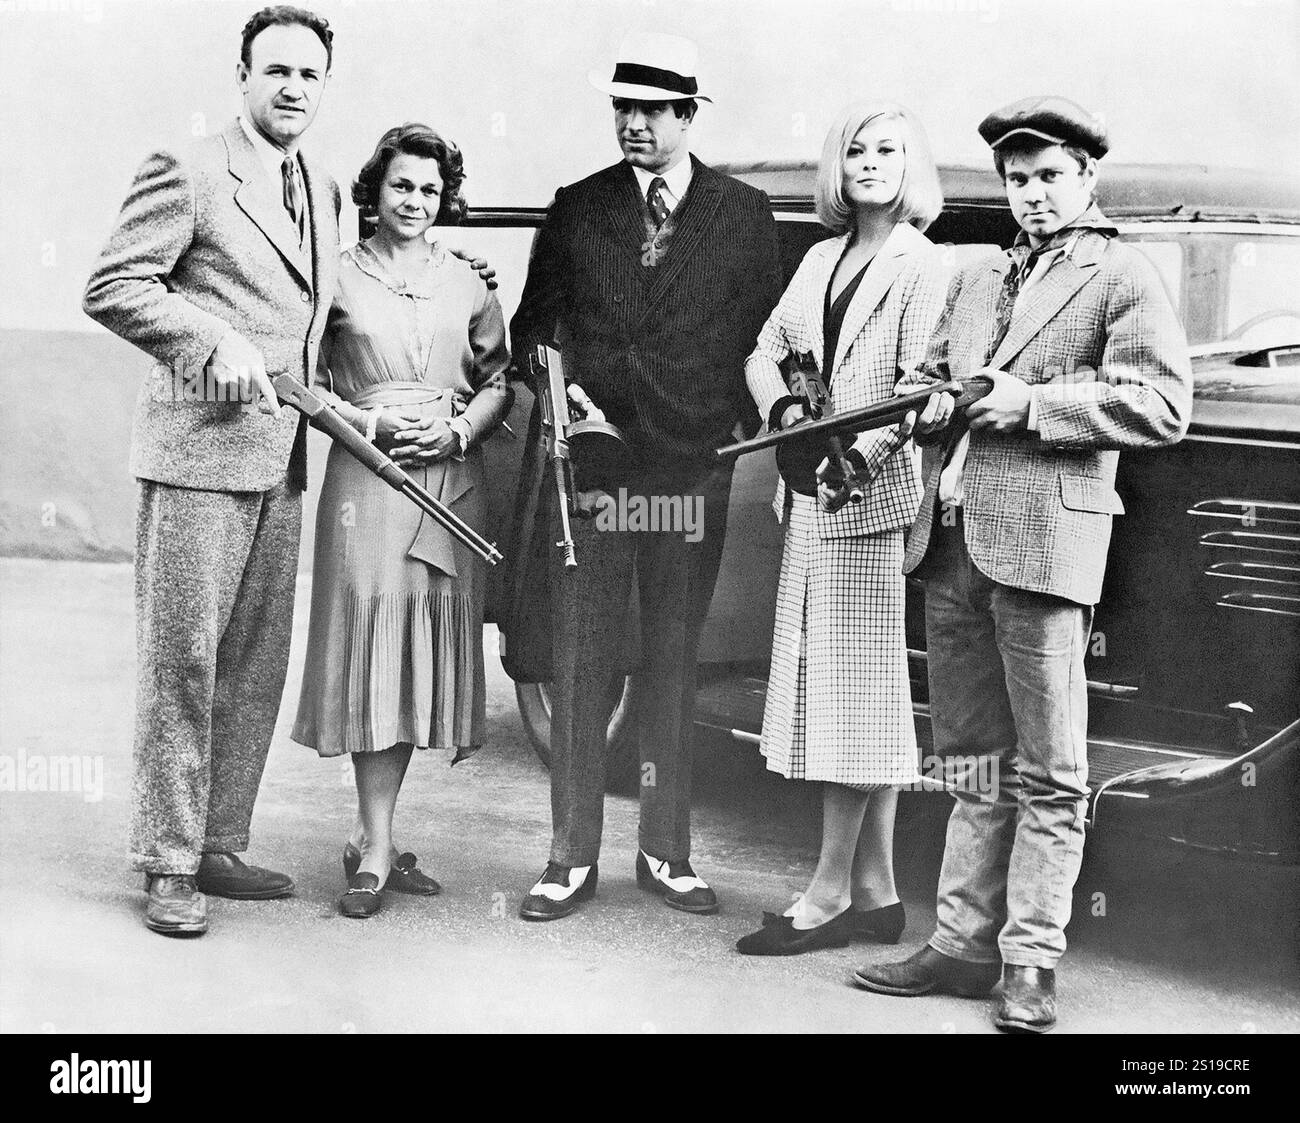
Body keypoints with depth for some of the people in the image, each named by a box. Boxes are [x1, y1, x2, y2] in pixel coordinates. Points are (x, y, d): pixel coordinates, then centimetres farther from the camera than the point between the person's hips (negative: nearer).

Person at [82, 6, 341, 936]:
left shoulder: (324, 190, 17)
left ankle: (220, 845, 23)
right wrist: (214, 342, -18)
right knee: (181, 658, -4)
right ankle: (169, 865, 5)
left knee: (258, 665, 12)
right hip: (198, 449, -7)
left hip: (281, 460, 8)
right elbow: (112, 287, -9)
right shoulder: (188, 172, -5)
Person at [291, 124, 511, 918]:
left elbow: (499, 380, 13)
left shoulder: (467, 284, 12)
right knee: (371, 639, -8)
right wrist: (372, 422, -10)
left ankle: (373, 836, 15)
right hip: (366, 476, -3)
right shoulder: (341, 277, 4)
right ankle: (377, 850, -4)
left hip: (453, 480, 3)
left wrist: (459, 430, -4)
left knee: (431, 646, 3)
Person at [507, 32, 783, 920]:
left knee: (675, 664, 7)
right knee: (580, 661, 1)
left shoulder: (745, 216, 5)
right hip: (590, 460, 1)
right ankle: (573, 857, 10)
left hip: (693, 470, 0)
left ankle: (666, 852, 18)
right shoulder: (577, 210, 8)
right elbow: (535, 324, 13)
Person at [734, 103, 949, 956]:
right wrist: (787, 411, -3)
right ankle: (876, 893, 18)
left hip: (872, 494, -7)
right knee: (865, 695, 10)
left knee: (854, 687, -3)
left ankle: (830, 894, 3)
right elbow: (765, 352, 16)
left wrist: (863, 452, -28)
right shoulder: (822, 258, 17)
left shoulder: (924, 266, -5)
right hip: (809, 493, 7)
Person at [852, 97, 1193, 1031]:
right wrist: (930, 404, 0)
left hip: (1045, 538, -6)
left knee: (1048, 771, -1)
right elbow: (929, 376, 24)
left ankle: (1030, 963, 6)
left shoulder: (1122, 278, 2)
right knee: (976, 760, 12)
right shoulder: (975, 280, 22)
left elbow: (1162, 405, -8)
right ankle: (965, 945, 18)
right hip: (952, 539, 6)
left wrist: (1031, 404, -13)